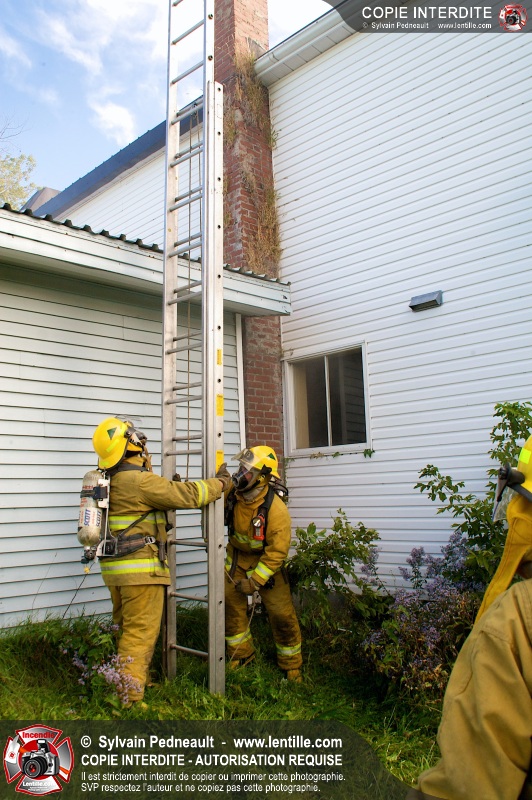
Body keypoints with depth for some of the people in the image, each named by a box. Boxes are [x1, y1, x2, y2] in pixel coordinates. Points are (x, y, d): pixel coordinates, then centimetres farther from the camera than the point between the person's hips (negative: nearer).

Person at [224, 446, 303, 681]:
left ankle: (292, 666, 22)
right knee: (230, 606, 4)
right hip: (237, 560, 4)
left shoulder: (276, 509, -29)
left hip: (266, 563, -4)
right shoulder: (232, 494, -15)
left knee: (282, 614, 0)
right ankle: (241, 655, 28)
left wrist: (256, 581, -23)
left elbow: (278, 550, -25)